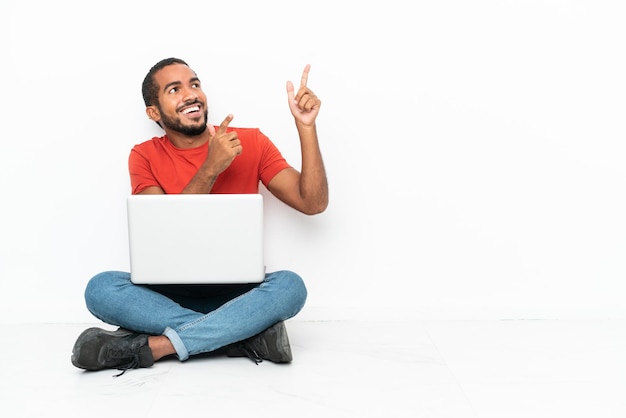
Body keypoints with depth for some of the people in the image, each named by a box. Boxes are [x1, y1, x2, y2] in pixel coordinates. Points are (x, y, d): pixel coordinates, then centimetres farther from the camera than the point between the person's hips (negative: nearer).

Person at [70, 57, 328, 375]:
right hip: (170, 294, 1)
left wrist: (306, 126, -14)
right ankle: (248, 333, -27)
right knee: (101, 288, -27)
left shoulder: (250, 142, 2)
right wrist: (211, 168, -20)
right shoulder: (145, 156, 3)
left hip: (236, 294, 0)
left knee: (290, 285, -31)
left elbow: (312, 203, -4)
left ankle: (152, 346, -30)